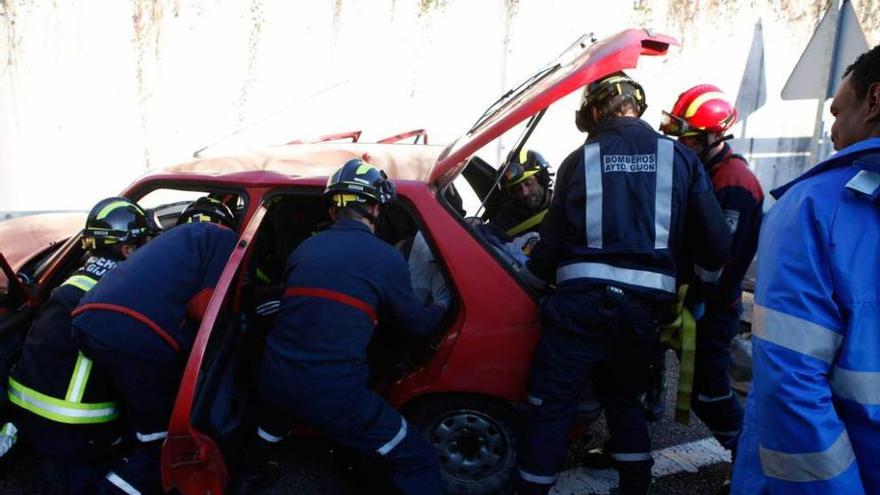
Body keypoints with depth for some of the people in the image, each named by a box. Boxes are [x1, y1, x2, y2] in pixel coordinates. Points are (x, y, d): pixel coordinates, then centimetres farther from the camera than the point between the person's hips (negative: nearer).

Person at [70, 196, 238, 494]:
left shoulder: (171, 239, 34)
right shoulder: (222, 236, 11)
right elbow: (204, 306, -2)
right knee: (159, 445, 8)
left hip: (88, 324, 9)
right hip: (138, 336, -8)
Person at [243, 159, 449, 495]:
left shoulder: (305, 249, 9)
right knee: (418, 461, 7)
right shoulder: (386, 258, -5)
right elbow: (416, 324, 7)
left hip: (274, 380, 6)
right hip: (335, 396, -6)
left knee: (279, 415, 42)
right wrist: (441, 309, 30)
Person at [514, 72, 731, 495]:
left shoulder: (579, 160, 4)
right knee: (624, 397, 25)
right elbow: (716, 243, 6)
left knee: (550, 404, 8)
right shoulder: (681, 158, 8)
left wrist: (528, 280, 24)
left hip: (581, 301, -2)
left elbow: (553, 240, 7)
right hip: (644, 304, 3)